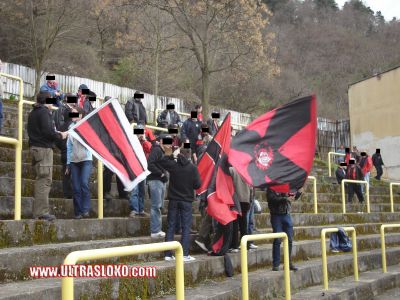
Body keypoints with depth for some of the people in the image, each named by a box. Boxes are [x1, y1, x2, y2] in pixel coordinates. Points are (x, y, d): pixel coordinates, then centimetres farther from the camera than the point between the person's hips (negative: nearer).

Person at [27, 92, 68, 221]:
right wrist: (60, 135, -3)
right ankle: (42, 212, -11)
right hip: (44, 148, -10)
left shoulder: (33, 113, 19)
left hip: (35, 147, 10)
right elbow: (48, 131, -19)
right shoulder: (44, 111, -10)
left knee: (40, 180, 13)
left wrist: (56, 133, 15)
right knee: (45, 180, -9)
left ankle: (38, 211, 14)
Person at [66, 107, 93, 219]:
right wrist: (68, 163, 13)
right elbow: (69, 145, 15)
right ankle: (78, 212, 4)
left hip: (86, 159, -3)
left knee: (84, 183, -18)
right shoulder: (71, 127, 13)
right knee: (76, 187, -1)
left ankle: (85, 210, -12)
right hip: (74, 160, 3)